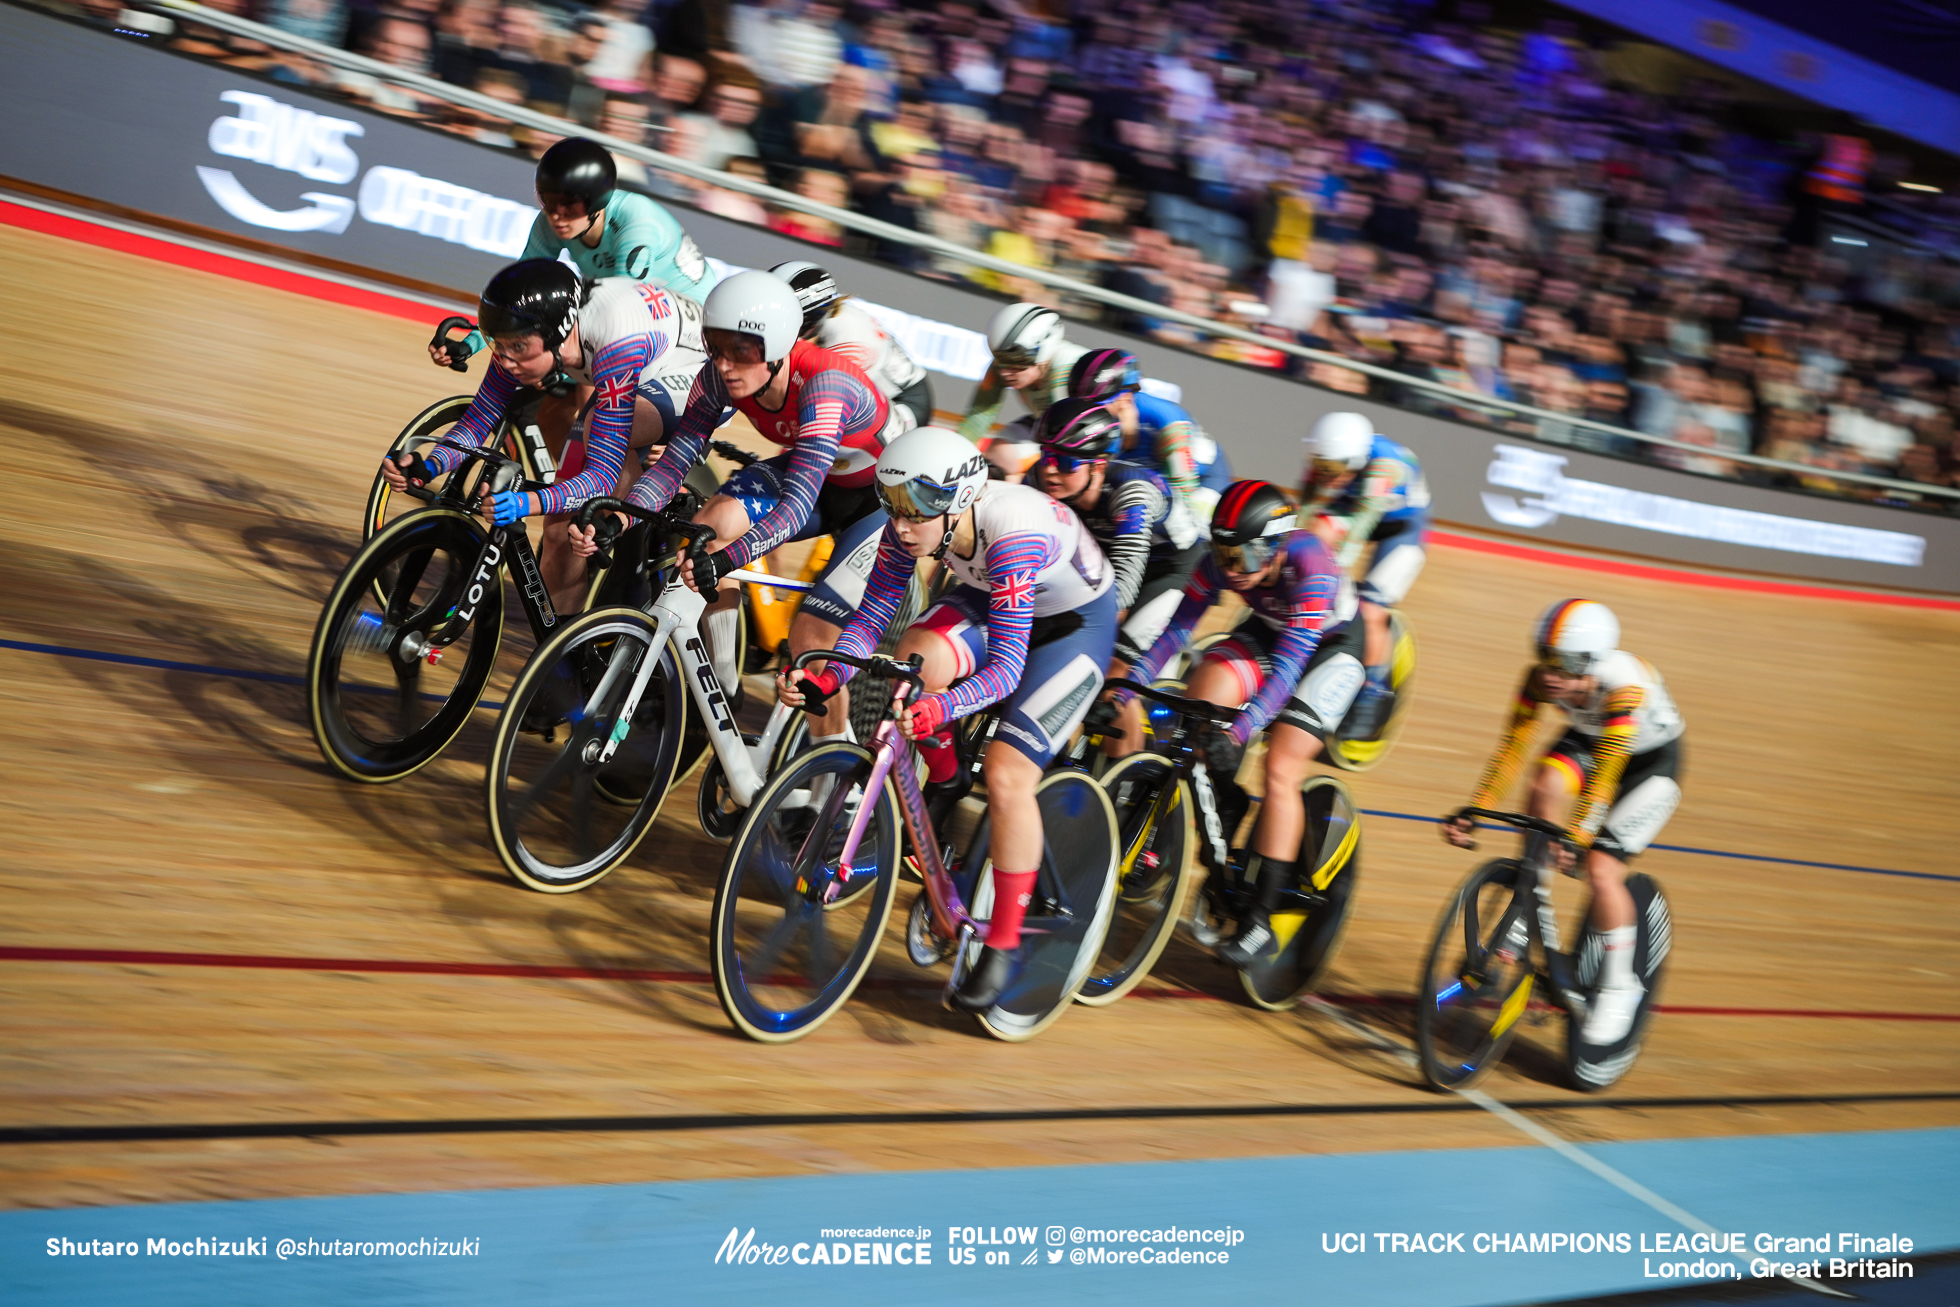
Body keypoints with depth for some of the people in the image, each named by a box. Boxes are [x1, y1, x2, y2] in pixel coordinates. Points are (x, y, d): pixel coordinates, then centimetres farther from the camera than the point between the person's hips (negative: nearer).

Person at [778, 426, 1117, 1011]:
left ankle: (1002, 948, -5)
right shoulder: (911, 525, -21)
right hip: (990, 602, 6)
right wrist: (826, 679, -34)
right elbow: (871, 616, -16)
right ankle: (942, 783, 1)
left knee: (1007, 775, -20)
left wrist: (942, 708, -58)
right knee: (917, 655, -28)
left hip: (1076, 623, -5)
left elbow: (1006, 665, -41)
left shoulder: (1013, 533, -39)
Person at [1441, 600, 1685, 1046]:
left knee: (1602, 870, -18)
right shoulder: (1540, 679, -24)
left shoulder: (1625, 686, -39)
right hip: (1587, 739, 5)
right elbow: (1512, 748, -21)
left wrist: (1577, 837, -52)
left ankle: (1620, 988, 2)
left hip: (1652, 759, -5)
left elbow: (1605, 773, -44)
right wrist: (1472, 813, -28)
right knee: (1545, 790, -28)